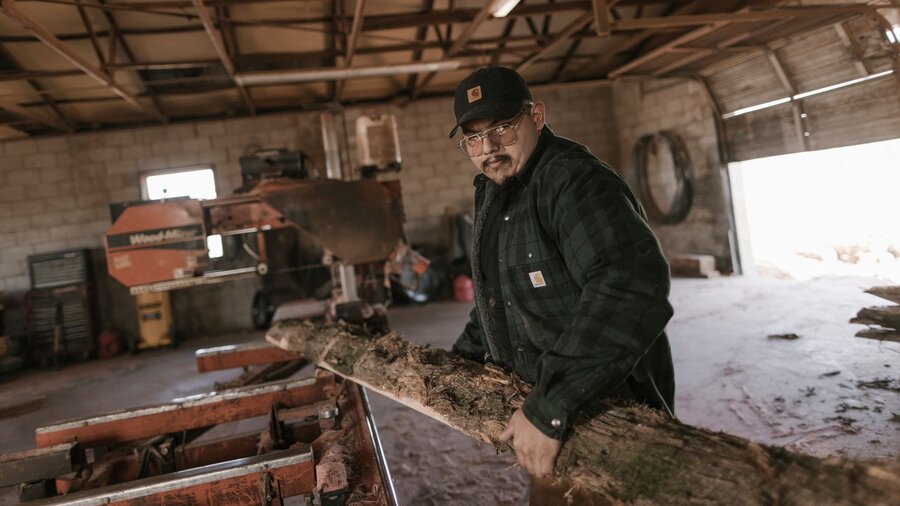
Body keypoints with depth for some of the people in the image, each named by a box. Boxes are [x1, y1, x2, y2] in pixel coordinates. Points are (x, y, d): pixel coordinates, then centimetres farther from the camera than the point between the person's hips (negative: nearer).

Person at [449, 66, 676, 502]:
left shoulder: (574, 181, -26)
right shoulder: (491, 190, 6)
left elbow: (632, 286, -42)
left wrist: (548, 409, -41)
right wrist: (463, 358, 13)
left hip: (617, 412, -8)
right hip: (537, 401, 9)